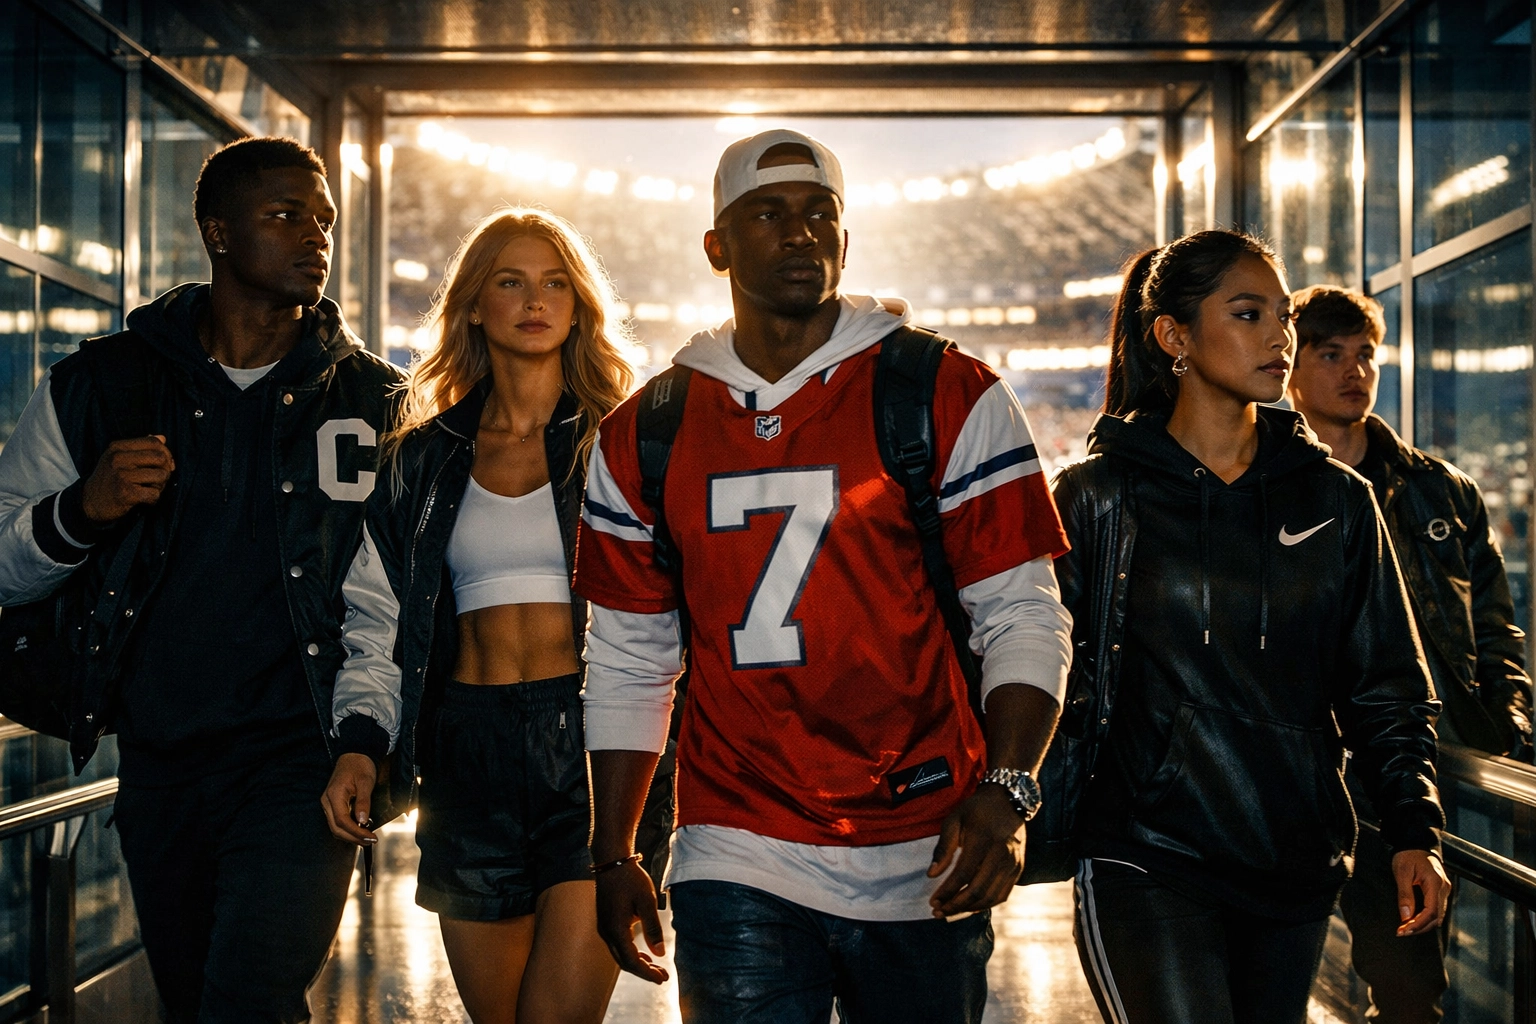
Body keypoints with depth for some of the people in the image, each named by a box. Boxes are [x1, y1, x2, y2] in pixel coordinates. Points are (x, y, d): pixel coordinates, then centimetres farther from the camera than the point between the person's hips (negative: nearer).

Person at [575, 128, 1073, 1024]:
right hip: (737, 865, 1)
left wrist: (1005, 791, -17)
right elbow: (629, 657, 13)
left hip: (925, 867, -1)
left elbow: (1023, 617, -3)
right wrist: (614, 856, 10)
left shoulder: (953, 398, -1)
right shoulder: (646, 434, 7)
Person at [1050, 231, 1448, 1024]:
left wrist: (1414, 830, 0)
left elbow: (1387, 685, 10)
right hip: (1147, 865, -4)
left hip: (1295, 867, 4)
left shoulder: (1336, 499, 8)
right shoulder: (1098, 495, -1)